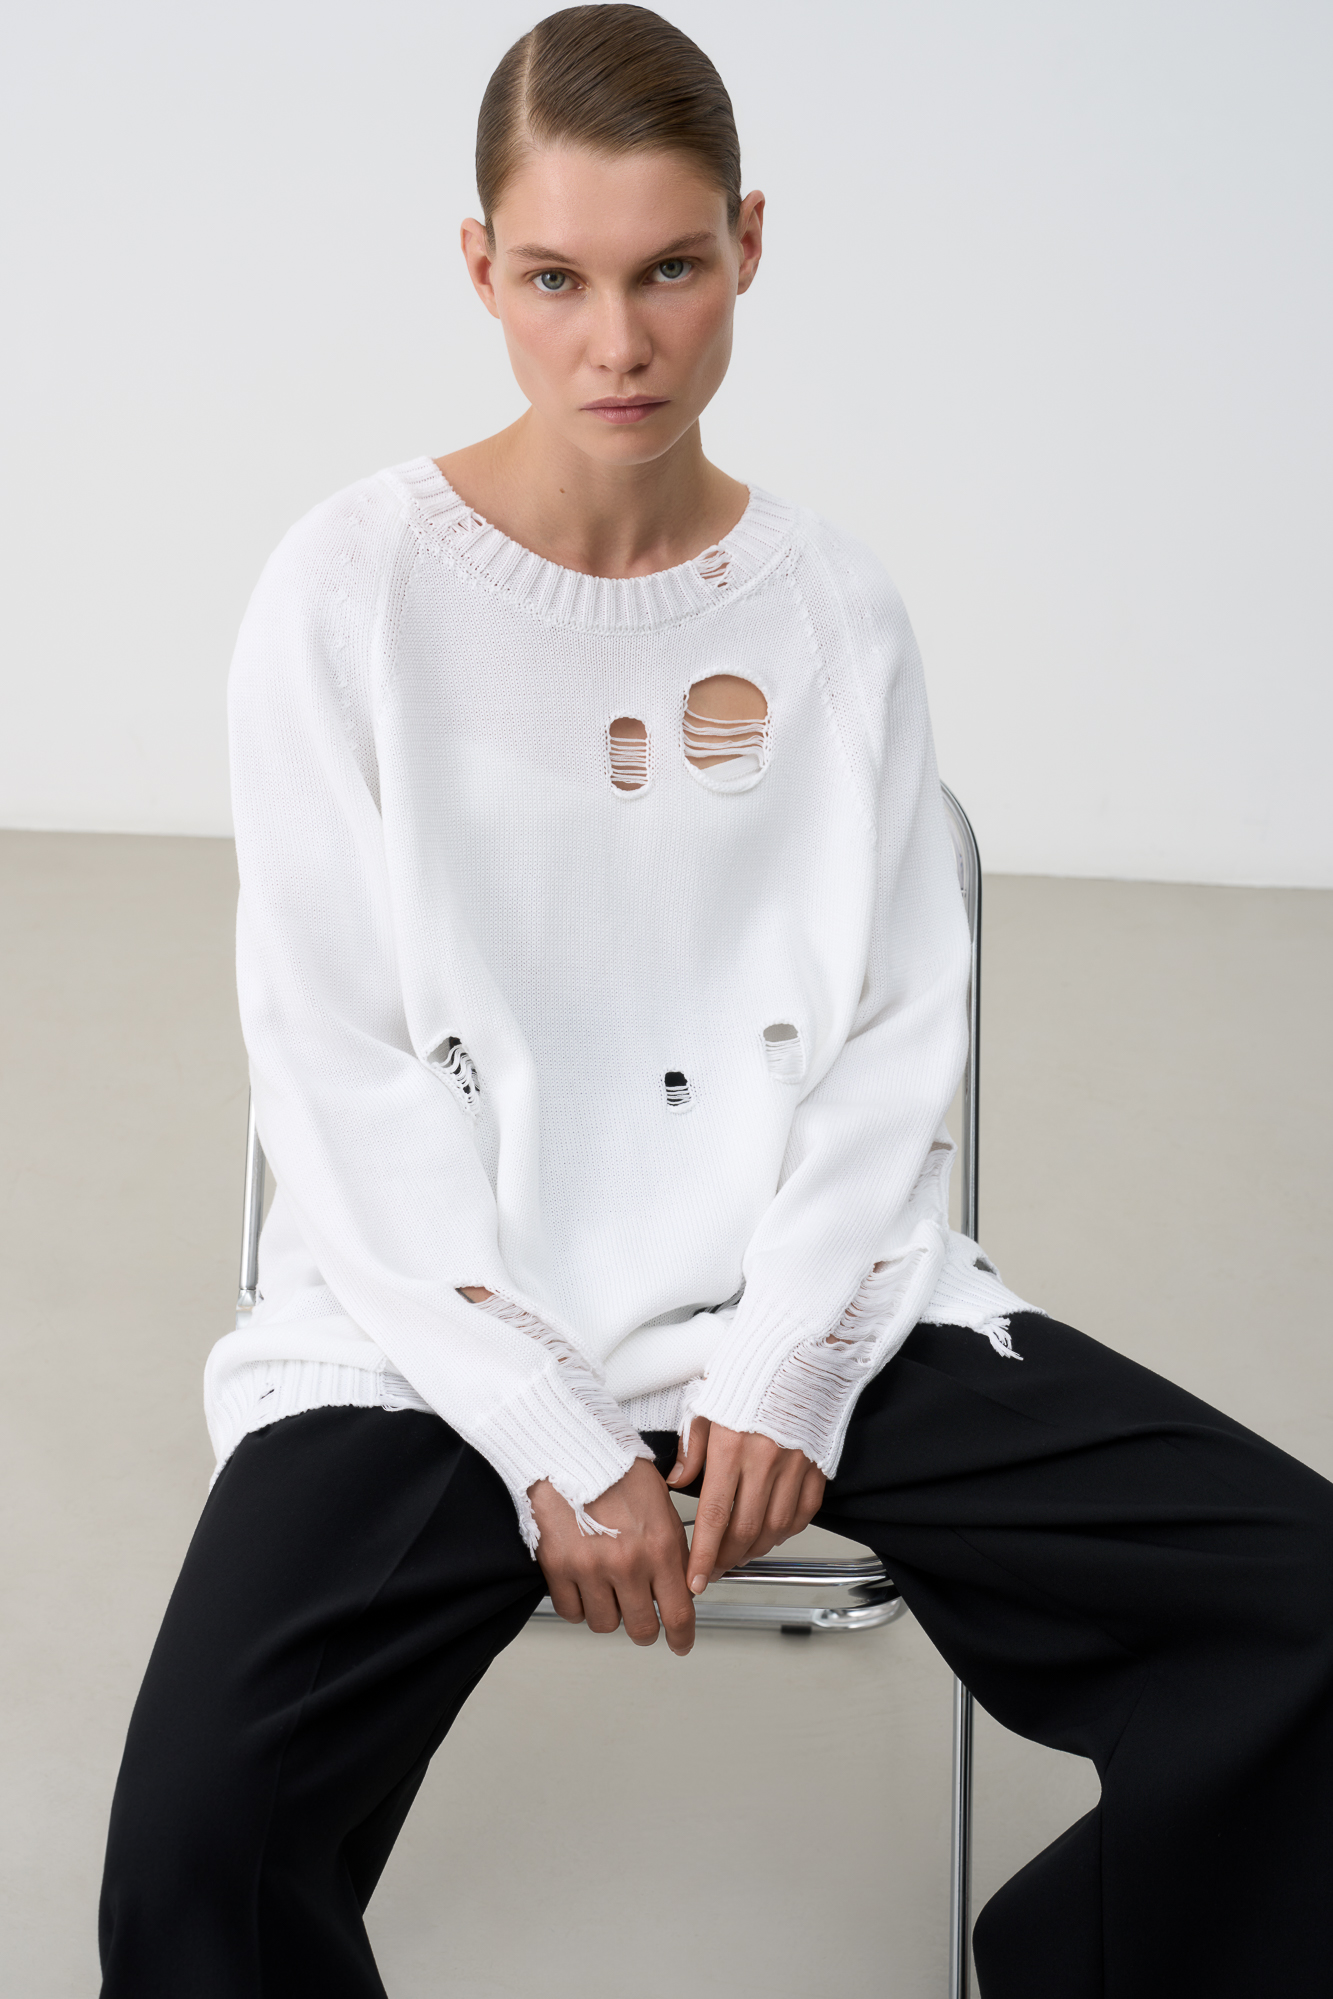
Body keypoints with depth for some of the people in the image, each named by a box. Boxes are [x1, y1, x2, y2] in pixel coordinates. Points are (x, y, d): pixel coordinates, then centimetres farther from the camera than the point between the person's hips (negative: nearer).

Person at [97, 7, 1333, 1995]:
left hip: (805, 1299, 3)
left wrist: (785, 1371, -10)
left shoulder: (834, 608, 7)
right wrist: (551, 1436, -12)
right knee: (201, 1832, -28)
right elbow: (338, 1066, -5)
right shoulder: (355, 592, -2)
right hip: (443, 1324, -2)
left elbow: (898, 1030, 5)